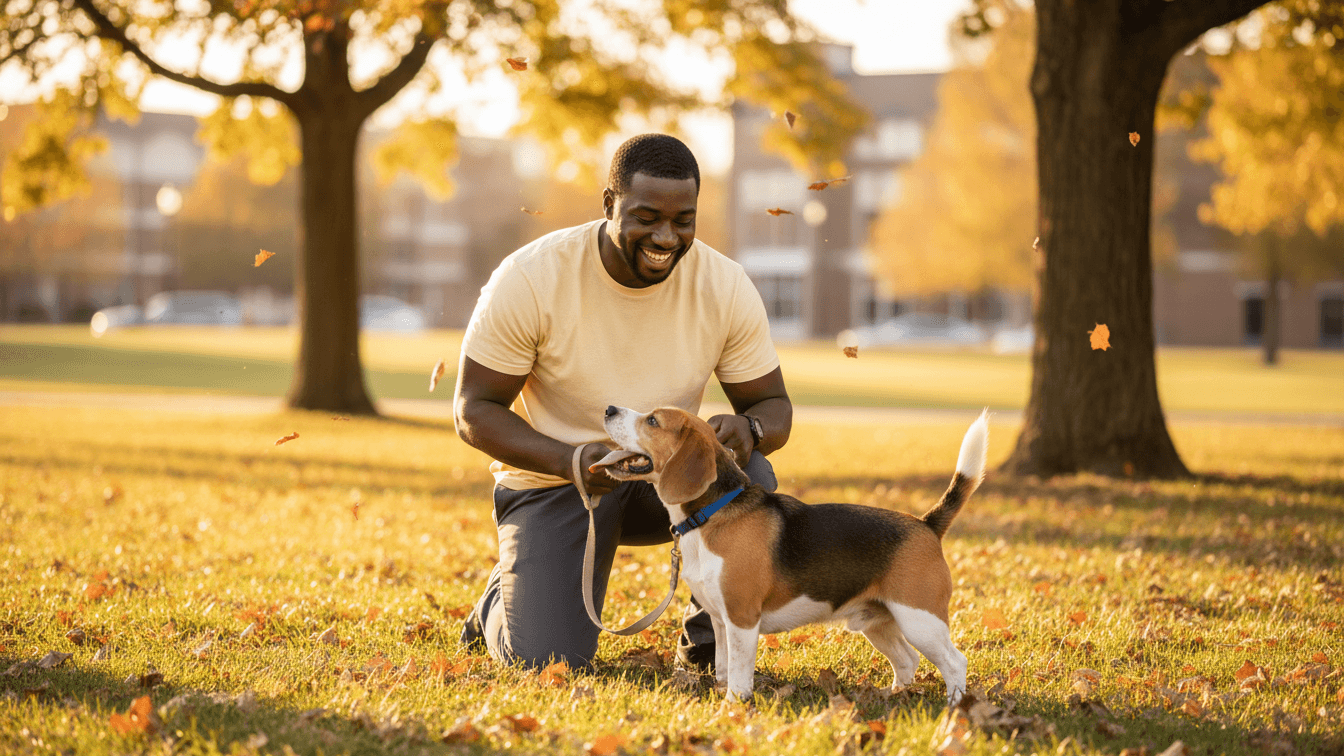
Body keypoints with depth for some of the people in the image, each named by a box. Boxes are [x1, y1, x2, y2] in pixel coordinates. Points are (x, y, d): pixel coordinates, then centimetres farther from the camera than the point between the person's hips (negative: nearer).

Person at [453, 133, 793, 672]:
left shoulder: (727, 288, -13)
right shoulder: (529, 280, -20)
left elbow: (774, 407, -3)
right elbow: (475, 410, -14)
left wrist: (749, 428, -30)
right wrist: (571, 461, -32)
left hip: (666, 478, 2)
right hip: (553, 478, -2)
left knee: (748, 477, -31)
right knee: (547, 661, -21)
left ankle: (709, 647, -5)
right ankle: (506, 601, 18)